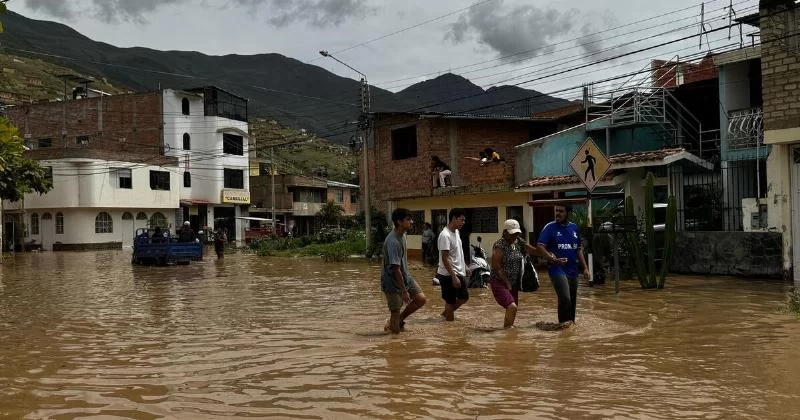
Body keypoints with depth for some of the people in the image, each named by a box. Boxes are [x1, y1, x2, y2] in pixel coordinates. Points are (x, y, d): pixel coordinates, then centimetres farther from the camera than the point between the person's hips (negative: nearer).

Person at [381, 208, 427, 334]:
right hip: (393, 282, -9)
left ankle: (400, 319, 20)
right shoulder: (393, 242, -28)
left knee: (421, 299, 2)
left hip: (405, 277, 9)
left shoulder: (402, 235, 1)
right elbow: (396, 269, -27)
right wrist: (404, 291, -23)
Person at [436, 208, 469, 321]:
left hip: (459, 273, 10)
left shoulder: (456, 232, 7)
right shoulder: (445, 235, -22)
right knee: (450, 302, 1)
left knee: (464, 297, 18)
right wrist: (453, 277, -25)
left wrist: (464, 266, 22)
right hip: (449, 275, -10)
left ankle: (446, 313, 33)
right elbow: (445, 259, -24)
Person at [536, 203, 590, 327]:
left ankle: (571, 322, 26)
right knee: (565, 298, -19)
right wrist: (553, 259, -24)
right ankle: (563, 322, -2)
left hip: (573, 270, 5)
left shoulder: (574, 228, 10)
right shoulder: (550, 227, -4)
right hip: (557, 269, -5)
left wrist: (585, 267, 11)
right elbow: (540, 246, -11)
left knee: (572, 300, 11)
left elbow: (579, 249, 17)